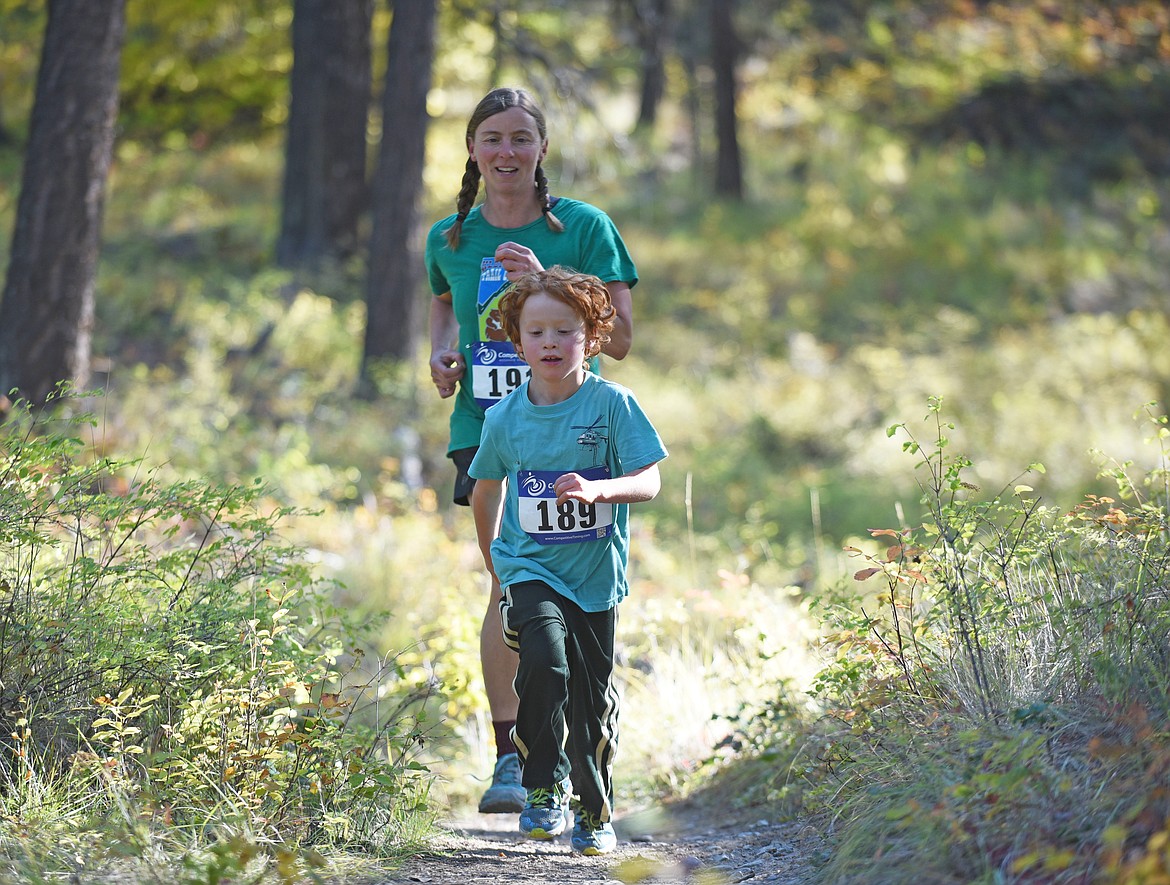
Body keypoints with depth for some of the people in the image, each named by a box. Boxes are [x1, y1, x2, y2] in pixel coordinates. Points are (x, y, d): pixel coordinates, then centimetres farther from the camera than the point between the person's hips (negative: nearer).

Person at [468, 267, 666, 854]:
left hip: (595, 575, 0)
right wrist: (492, 561, 21)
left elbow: (648, 482, -14)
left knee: (592, 698, 7)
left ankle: (595, 814, 27)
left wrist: (596, 489, -33)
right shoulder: (505, 418, -2)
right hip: (529, 569, 0)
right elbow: (487, 489, 16)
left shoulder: (612, 404, -8)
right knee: (545, 657, -26)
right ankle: (543, 784, -10)